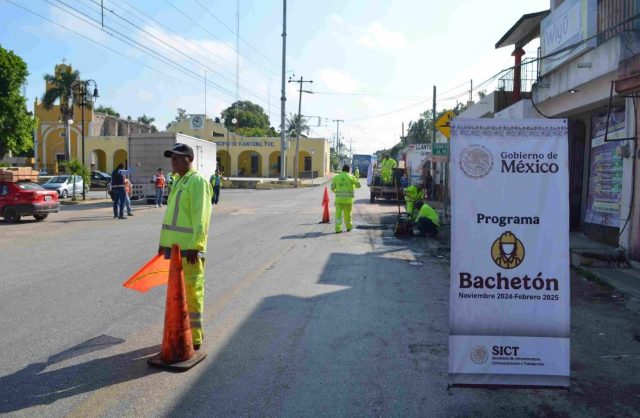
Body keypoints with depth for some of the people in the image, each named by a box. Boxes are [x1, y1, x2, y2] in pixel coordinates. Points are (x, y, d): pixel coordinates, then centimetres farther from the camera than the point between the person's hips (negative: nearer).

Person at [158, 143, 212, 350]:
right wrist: (164, 241, 21)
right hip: (175, 246, 10)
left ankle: (194, 338, 9)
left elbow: (200, 217, -18)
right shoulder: (179, 182, 18)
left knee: (191, 292, -2)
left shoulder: (197, 181, -11)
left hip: (188, 248, -9)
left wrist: (194, 245, -22)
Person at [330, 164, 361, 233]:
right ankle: (348, 227, 28)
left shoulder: (336, 177, 3)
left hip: (339, 199, 1)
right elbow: (358, 185, 9)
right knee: (347, 214, 13)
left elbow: (332, 188, 5)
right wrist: (353, 186, 30)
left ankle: (338, 228, -8)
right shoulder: (351, 177, -1)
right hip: (348, 199, -1)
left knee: (338, 213, 0)